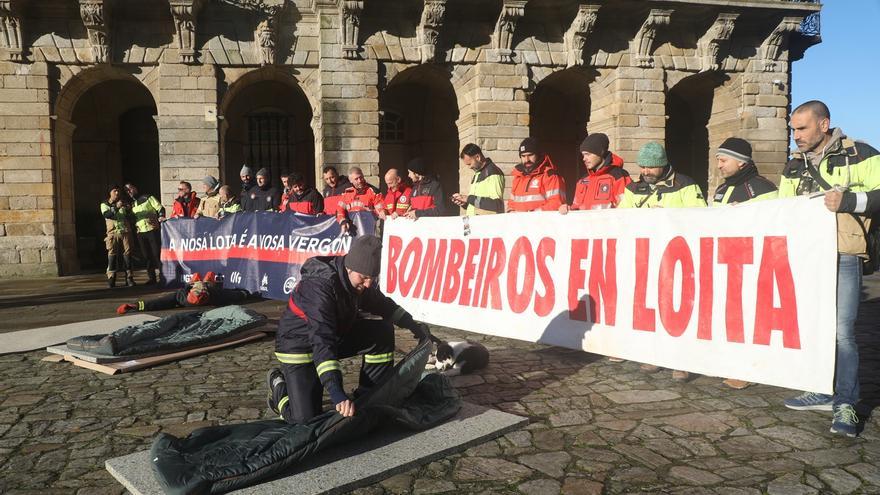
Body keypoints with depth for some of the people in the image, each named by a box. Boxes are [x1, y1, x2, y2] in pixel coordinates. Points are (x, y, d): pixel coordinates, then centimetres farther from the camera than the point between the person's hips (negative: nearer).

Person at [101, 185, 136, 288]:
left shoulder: (124, 202, 16)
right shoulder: (105, 204, 8)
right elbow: (106, 215, -11)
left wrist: (129, 209, -6)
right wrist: (116, 207, -25)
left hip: (126, 231, 2)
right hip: (113, 232, -2)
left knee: (127, 253, -2)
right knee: (112, 254, -7)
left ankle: (129, 277, 0)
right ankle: (111, 279, -6)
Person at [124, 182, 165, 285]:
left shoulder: (147, 198, 4)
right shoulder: (131, 205, 20)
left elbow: (160, 208, -3)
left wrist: (161, 216, -20)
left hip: (152, 230, -6)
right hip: (141, 233, 6)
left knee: (157, 253, -7)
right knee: (147, 256, 7)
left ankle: (162, 276, -3)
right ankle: (151, 278, 12)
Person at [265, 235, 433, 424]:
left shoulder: (361, 280, -11)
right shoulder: (319, 285, -35)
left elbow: (382, 305, 11)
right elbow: (322, 342, -43)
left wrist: (412, 325, 3)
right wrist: (336, 393, -49)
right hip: (300, 346, -7)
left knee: (383, 332, -10)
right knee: (306, 420, -15)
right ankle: (279, 385, 15)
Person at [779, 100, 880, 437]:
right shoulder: (793, 166, 15)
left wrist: (849, 200, -21)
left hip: (842, 257, -6)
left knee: (841, 331, -7)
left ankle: (845, 404, 4)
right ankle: (823, 393, 24)